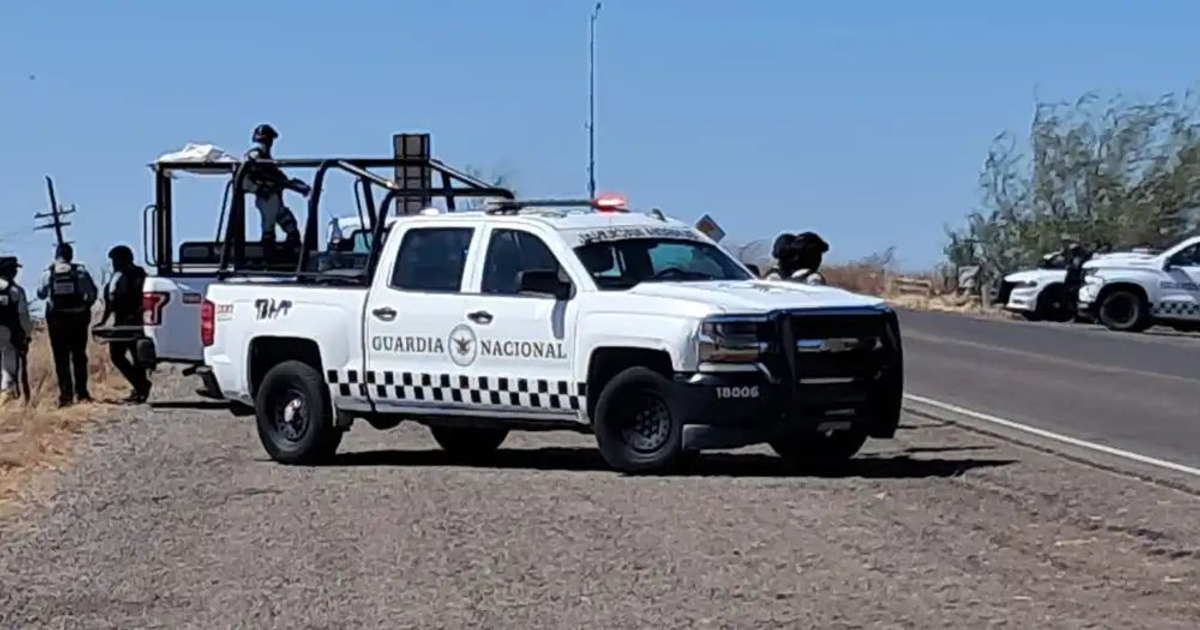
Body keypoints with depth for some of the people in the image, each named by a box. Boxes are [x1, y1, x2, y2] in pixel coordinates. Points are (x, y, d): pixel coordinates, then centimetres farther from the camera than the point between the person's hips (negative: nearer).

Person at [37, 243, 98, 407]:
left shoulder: (48, 273, -3)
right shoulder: (80, 271, -4)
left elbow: (41, 294, 8)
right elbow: (92, 293, -7)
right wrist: (86, 307, 10)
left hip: (56, 318, 0)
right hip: (78, 317, 0)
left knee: (61, 358, 3)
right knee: (79, 356, 11)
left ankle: (65, 394, -4)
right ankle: (81, 393, 13)